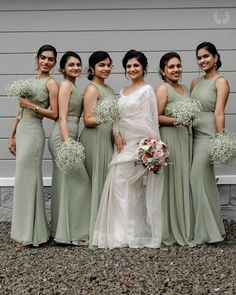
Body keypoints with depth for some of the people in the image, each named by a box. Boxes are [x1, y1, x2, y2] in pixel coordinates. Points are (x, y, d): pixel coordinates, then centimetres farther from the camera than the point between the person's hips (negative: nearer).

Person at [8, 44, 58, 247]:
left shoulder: (51, 83, -4)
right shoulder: (29, 81, 17)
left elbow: (54, 114, -10)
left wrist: (32, 105, -13)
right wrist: (12, 136, 15)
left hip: (33, 132, -7)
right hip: (21, 131, 8)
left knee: (27, 179, -5)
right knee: (24, 179, 9)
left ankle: (29, 234, 4)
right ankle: (26, 230, 18)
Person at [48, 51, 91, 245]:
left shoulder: (73, 87, 20)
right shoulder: (65, 85, -7)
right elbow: (62, 117, -14)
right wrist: (68, 143, -21)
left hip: (68, 137, 9)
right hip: (63, 137, -9)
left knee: (66, 184, 11)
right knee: (78, 182, -7)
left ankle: (63, 230, 18)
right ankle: (72, 232, 0)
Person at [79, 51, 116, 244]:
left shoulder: (108, 88, 17)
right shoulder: (92, 89, -9)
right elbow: (88, 120, -15)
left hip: (107, 139, 8)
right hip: (95, 139, -8)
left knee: (108, 181, 9)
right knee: (99, 181, -5)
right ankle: (96, 228, 4)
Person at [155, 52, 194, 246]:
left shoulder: (185, 89, 18)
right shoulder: (163, 89, -6)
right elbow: (156, 117, -14)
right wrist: (176, 121, -24)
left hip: (186, 138, 8)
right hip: (169, 139, -8)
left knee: (184, 182, 9)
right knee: (171, 182, -5)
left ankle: (184, 228, 19)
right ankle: (170, 231, 4)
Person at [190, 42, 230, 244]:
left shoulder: (220, 81, -4)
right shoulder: (195, 82, 17)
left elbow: (219, 112, -13)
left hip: (208, 134, -7)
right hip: (194, 134, 7)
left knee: (198, 178, -9)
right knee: (205, 181, 10)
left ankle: (205, 231, 2)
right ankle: (209, 228, 20)